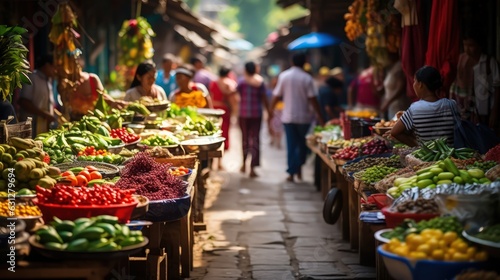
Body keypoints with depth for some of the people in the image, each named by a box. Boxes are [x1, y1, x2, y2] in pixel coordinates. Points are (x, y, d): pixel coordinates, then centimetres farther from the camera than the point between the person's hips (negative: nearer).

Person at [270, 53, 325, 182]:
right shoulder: (307, 78, -8)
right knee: (302, 143, 17)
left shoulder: (284, 76, -3)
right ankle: (299, 167, 15)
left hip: (288, 117, 1)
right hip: (304, 117, -1)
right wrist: (320, 117, -6)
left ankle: (291, 172, 4)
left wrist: (271, 110, 11)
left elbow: (276, 96, -2)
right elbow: (313, 99, -11)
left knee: (291, 144, 6)